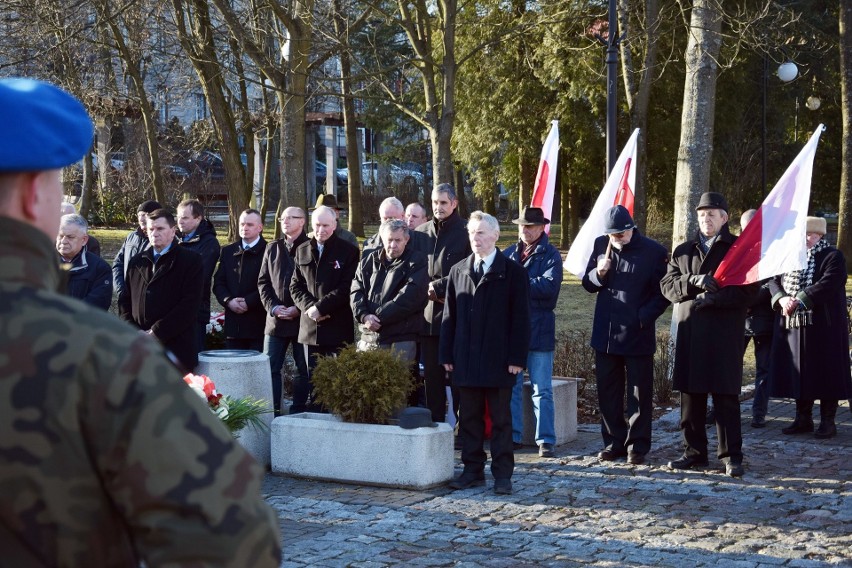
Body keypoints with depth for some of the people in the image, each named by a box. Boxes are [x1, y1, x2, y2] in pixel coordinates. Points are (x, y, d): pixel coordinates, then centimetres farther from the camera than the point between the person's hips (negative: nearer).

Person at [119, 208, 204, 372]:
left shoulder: (190, 261, 2)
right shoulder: (137, 262, 20)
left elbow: (189, 304, -7)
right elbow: (124, 301, 17)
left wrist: (157, 333, -11)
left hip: (176, 349, -4)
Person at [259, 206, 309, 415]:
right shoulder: (272, 248, 13)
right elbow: (263, 281, 11)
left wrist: (299, 309, -13)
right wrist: (273, 306, -3)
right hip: (276, 318, 4)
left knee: (303, 370, 3)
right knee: (270, 368, 2)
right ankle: (272, 411, 7)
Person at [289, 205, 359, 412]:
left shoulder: (348, 251, -1)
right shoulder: (302, 251, 14)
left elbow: (347, 287, -8)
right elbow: (296, 286, 11)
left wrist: (321, 307, -14)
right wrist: (309, 307, -7)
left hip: (338, 326, -4)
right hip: (310, 326, 4)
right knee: (312, 380, 8)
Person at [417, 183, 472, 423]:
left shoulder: (465, 233, -4)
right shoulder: (421, 233, 12)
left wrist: (438, 287, -9)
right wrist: (426, 291, -1)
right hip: (428, 314, 5)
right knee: (432, 374, 7)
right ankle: (435, 422, 14)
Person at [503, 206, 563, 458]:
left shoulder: (551, 256, -2)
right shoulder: (508, 254, 12)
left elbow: (549, 286, -17)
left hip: (539, 331, -4)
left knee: (542, 390, 1)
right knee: (511, 387, 9)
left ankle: (545, 440, 4)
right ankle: (512, 436, 17)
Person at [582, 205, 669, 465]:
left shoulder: (654, 251, -8)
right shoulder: (601, 245, 4)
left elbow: (663, 293, -4)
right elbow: (588, 284, 12)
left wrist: (643, 317, -14)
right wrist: (598, 273, -10)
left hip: (638, 336, -4)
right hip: (605, 334, 4)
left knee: (640, 394, 5)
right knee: (607, 392, 10)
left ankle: (637, 446, 13)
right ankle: (614, 442, 22)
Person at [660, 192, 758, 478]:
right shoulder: (683, 251, 16)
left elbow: (748, 290, -5)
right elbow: (667, 285, 7)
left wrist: (712, 298, -15)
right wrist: (694, 281, -11)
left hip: (725, 333, -4)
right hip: (689, 332, 4)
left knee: (726, 396, -3)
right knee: (690, 393, 6)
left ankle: (731, 456, 3)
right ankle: (694, 452, 15)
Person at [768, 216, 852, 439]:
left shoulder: (833, 257, -3)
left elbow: (828, 284, -18)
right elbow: (774, 282, 9)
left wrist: (798, 300, -23)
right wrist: (782, 299, -12)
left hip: (823, 328, -6)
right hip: (793, 327, 6)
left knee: (824, 373, -2)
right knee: (800, 373, 9)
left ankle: (828, 421, 5)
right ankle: (803, 419, 17)